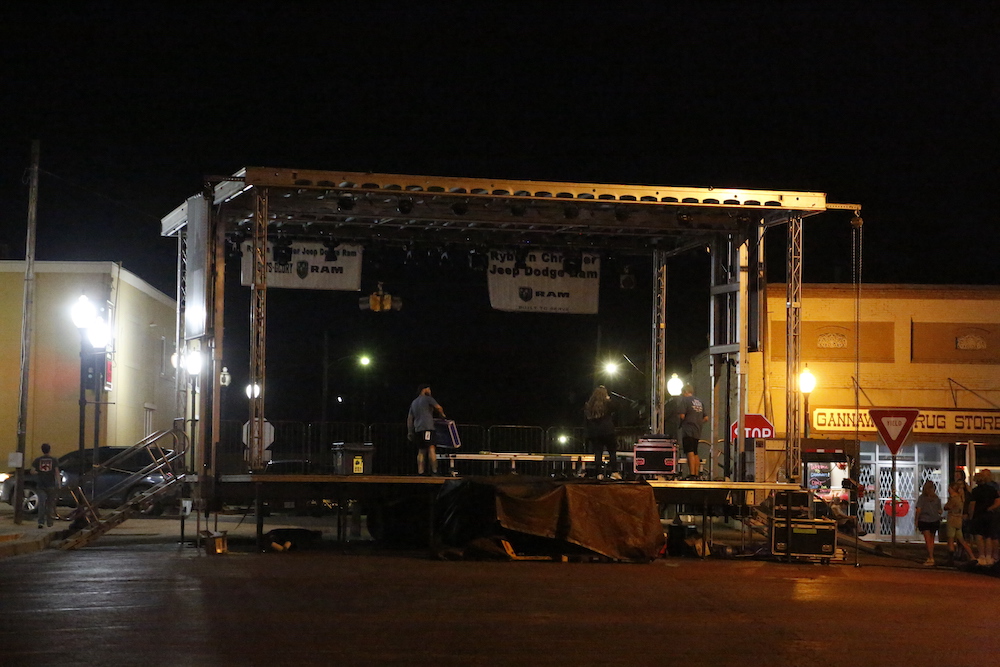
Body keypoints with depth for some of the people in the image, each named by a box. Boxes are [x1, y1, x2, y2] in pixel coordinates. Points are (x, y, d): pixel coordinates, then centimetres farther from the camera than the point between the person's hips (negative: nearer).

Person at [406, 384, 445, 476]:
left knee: (421, 451, 7)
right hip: (427, 427, -7)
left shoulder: (414, 402, 26)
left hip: (417, 429, 7)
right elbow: (438, 407, -9)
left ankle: (420, 471, -2)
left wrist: (410, 432, 23)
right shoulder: (427, 399, 3)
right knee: (431, 448, -12)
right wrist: (442, 415, 10)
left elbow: (409, 418, 23)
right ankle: (434, 470, -19)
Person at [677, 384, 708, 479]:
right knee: (695, 453, 12)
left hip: (688, 431, -8)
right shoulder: (699, 401, 18)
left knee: (690, 453, -14)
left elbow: (682, 416, -14)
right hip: (697, 431, 8)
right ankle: (696, 475, 13)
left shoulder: (685, 400, -5)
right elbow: (706, 418, 18)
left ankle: (692, 474, -22)